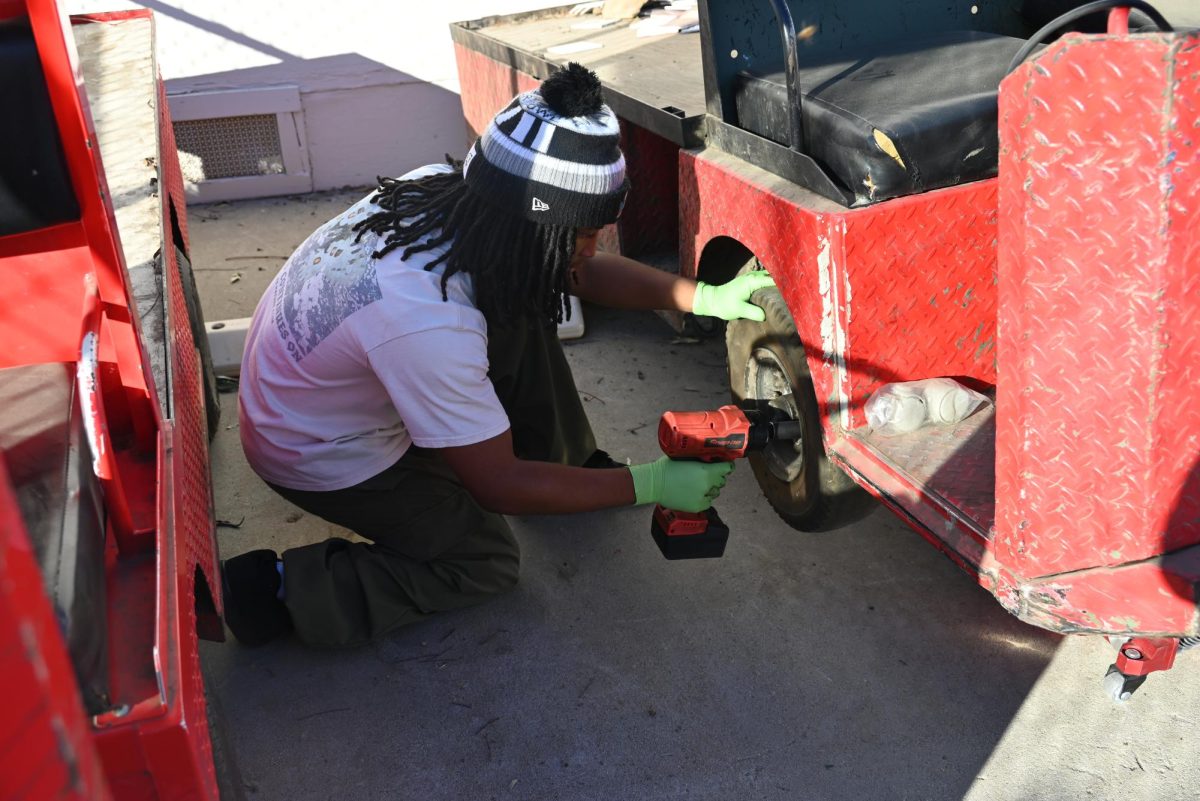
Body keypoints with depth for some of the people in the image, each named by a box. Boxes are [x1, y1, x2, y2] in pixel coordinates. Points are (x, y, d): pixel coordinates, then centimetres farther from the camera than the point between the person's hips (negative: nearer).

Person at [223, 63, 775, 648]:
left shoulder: (447, 192, -17)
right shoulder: (431, 325, -40)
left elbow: (579, 271, -1)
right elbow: (499, 486, -27)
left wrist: (700, 296, -9)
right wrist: (649, 486, -22)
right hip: (320, 455, -8)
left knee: (523, 317, 0)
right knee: (485, 561, 5)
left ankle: (567, 465, 17)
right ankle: (280, 588, 0)